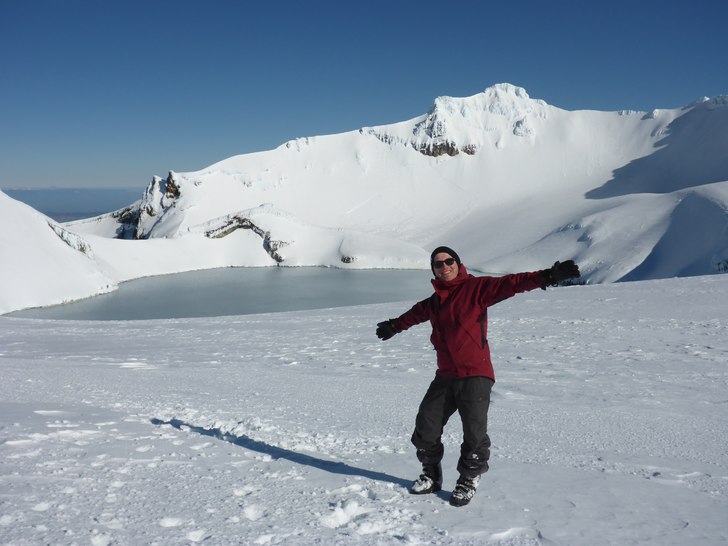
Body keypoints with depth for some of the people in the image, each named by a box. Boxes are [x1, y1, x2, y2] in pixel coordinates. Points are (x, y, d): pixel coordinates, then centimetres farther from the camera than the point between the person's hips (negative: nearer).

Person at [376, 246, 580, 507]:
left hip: (475, 376, -6)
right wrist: (394, 326, 55)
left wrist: (547, 276, -30)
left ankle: (468, 481, 19)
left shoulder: (477, 287, -3)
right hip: (445, 377, 6)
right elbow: (416, 313, 37)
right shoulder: (434, 301, 16)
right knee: (425, 429, 9)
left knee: (474, 434, -4)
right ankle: (432, 475, 31)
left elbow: (510, 284, -16)